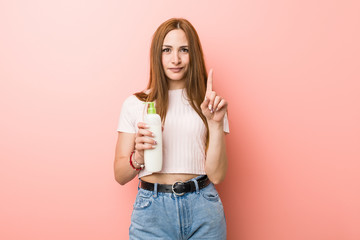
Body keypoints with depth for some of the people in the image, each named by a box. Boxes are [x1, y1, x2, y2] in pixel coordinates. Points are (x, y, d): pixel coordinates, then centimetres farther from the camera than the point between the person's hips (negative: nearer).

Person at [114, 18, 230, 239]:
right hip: (152, 210, 0)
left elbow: (216, 176, -3)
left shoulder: (208, 103, 4)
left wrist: (216, 124, -12)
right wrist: (138, 157, -15)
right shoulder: (135, 104, 3)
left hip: (203, 211, 1)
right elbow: (120, 176, 4)